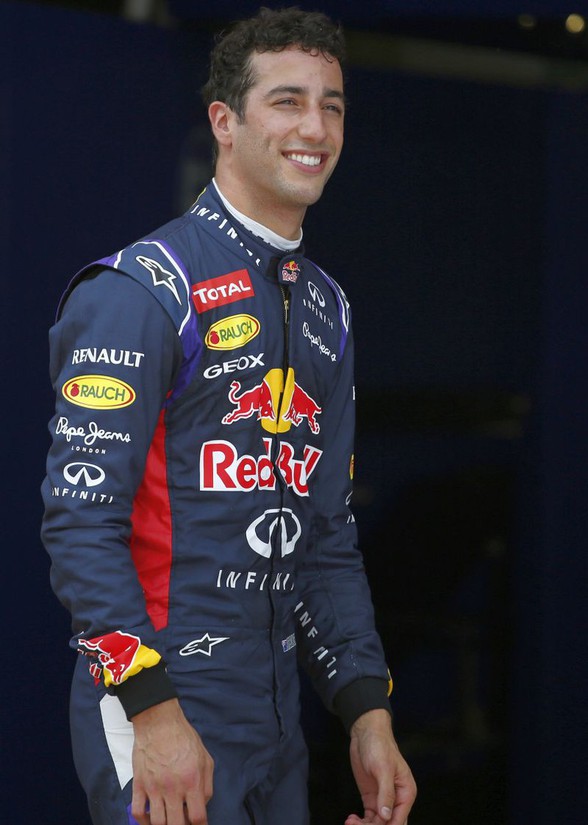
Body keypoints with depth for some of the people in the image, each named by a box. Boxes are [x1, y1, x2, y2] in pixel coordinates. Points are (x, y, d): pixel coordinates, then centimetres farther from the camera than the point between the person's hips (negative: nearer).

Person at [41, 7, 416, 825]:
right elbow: (82, 518, -16)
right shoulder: (142, 288, -10)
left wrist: (368, 709, 9)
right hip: (157, 706, -7)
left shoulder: (326, 308, 14)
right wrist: (152, 710, -22)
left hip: (277, 726, 7)